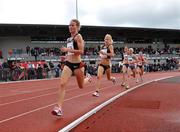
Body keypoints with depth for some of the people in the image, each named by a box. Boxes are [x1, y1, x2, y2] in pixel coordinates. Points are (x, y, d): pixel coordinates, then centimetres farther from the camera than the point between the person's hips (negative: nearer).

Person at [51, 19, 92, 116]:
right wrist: (67, 56, 12)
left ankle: (88, 78, 50)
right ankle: (59, 108, -17)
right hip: (68, 64, 6)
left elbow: (81, 51, -20)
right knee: (62, 84, -13)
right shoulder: (69, 38, 12)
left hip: (77, 64, -5)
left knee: (81, 86, 14)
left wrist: (68, 50, -25)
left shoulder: (78, 36, -10)